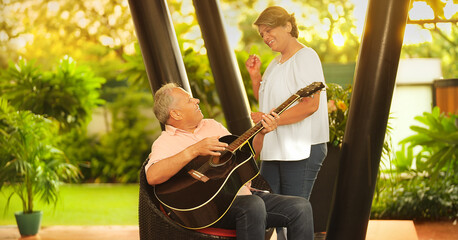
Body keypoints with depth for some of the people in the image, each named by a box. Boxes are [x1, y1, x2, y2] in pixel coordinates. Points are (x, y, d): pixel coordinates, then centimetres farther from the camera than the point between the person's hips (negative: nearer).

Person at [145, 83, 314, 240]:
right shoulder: (165, 142, 1)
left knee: (301, 208, -11)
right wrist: (194, 150, -22)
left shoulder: (212, 125, 22)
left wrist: (261, 133, 7)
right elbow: (152, 176, -20)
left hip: (244, 194, 7)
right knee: (253, 206, -37)